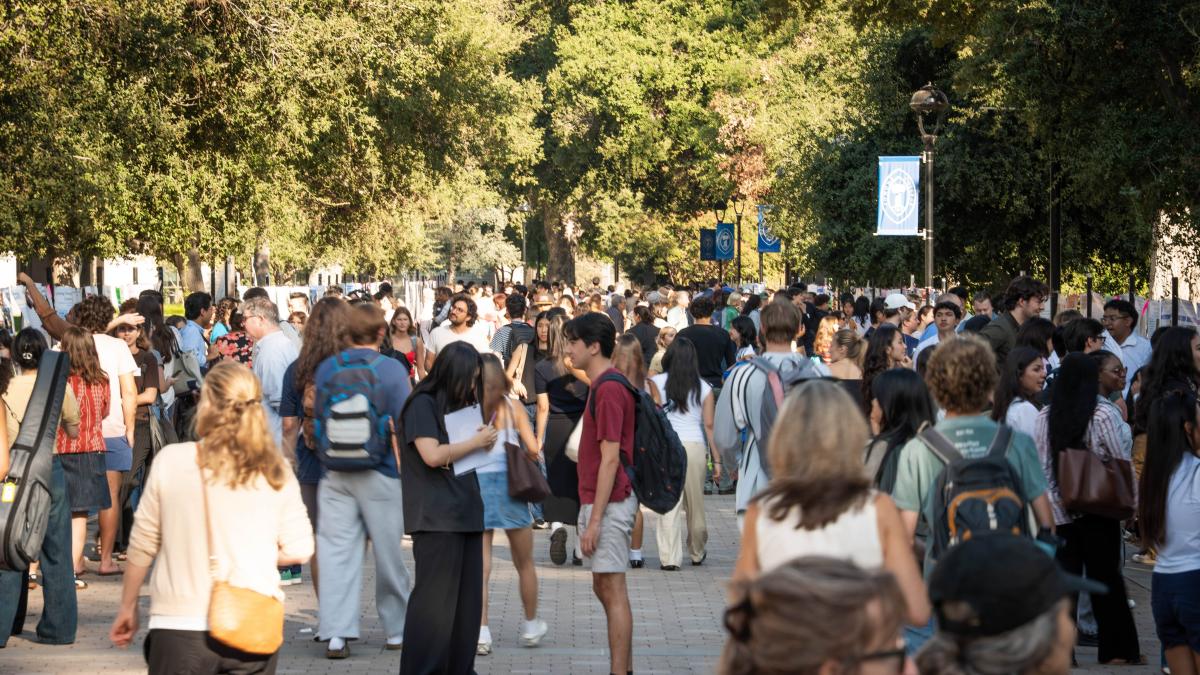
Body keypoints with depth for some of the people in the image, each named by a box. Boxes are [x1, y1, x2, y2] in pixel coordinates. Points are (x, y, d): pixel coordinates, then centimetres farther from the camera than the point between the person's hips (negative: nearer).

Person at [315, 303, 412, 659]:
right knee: (389, 553, 9)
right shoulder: (392, 369, -7)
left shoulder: (326, 368, 2)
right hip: (381, 475, -2)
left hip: (334, 474, 2)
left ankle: (336, 634, -4)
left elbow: (317, 420, 10)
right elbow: (403, 426, -8)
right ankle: (397, 628, 21)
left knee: (336, 552, 2)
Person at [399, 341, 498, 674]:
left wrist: (486, 437, 5)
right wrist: (477, 441, -9)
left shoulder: (460, 405, 18)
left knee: (468, 598, 8)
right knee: (435, 599, -6)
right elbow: (432, 455, -18)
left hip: (466, 513, 8)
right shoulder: (423, 404, -8)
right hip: (436, 518, -8)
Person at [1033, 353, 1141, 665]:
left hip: (1061, 511, 2)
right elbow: (1123, 461, -6)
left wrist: (1055, 500, 3)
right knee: (1106, 576, 8)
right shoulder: (1105, 414, -12)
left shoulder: (1045, 416, -3)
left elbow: (1041, 465, -2)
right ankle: (1117, 648, 15)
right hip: (1100, 509, -2)